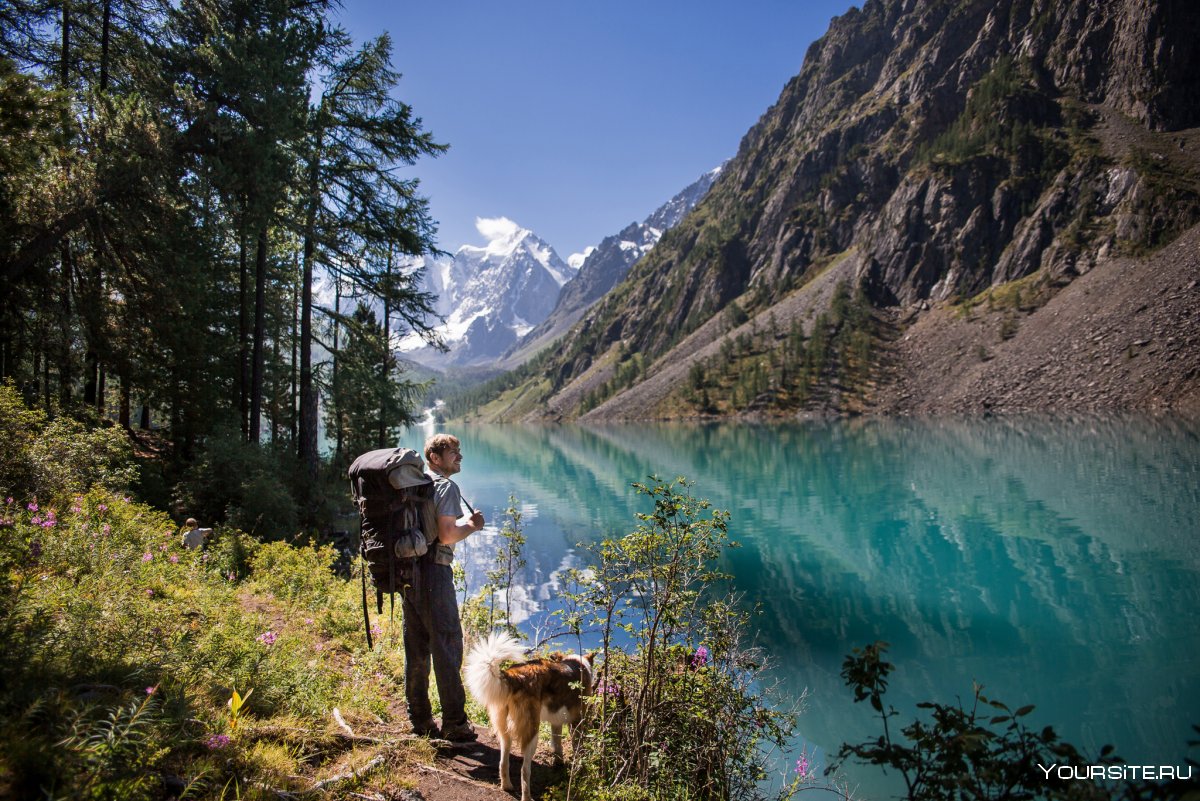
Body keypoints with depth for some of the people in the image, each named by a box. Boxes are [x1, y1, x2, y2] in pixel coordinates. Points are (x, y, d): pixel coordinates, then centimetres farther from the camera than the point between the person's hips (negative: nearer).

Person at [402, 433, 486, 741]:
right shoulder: (447, 487, -11)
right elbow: (447, 535, -20)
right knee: (447, 646, 0)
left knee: (415, 648, 14)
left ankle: (419, 719, 24)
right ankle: (455, 724, 6)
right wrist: (472, 525, -3)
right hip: (433, 571, -8)